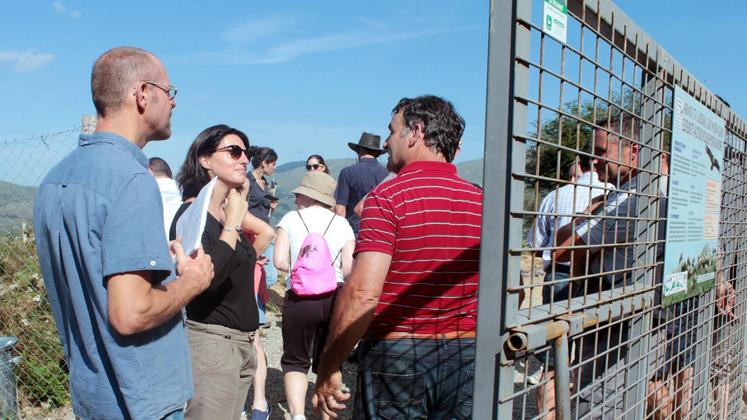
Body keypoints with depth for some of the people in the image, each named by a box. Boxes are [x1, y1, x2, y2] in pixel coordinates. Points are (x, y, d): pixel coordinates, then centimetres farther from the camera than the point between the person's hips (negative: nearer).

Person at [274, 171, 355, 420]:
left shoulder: (291, 218, 2)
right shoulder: (341, 223, 5)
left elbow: (280, 261, -4)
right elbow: (349, 268, -2)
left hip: (300, 298, -1)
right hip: (335, 297, 2)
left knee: (295, 360, 12)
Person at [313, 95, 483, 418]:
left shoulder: (387, 197, -13)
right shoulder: (481, 201, 2)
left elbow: (363, 293, -22)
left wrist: (328, 369, -13)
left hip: (396, 358, -5)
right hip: (466, 359, 5)